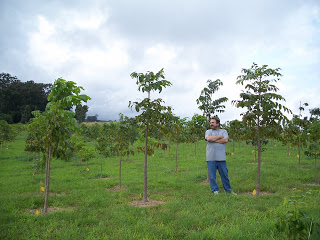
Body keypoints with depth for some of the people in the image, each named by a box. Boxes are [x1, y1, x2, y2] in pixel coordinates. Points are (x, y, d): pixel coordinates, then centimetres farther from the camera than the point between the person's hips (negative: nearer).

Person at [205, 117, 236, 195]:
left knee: (224, 174, 7)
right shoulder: (208, 131, 11)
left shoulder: (224, 131, 11)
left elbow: (226, 140, -8)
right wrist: (219, 137, -3)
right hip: (211, 158, 0)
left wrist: (214, 140, -8)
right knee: (212, 175, 2)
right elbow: (208, 138, -11)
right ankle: (215, 190, 15)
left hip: (221, 157, 0)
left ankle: (228, 189, 21)